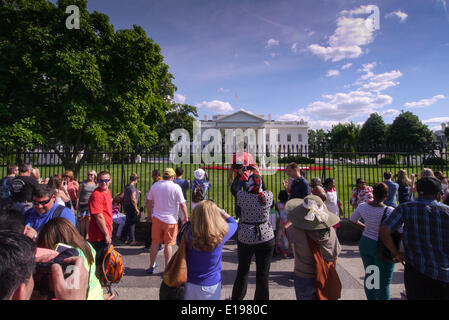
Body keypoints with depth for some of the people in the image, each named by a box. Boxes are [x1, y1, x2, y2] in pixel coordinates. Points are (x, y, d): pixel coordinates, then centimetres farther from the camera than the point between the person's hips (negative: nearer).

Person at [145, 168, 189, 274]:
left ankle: (152, 266, 26)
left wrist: (149, 215, 21)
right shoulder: (176, 187, -10)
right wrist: (186, 217, 1)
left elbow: (148, 201, 9)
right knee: (168, 244, 6)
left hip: (156, 218, 3)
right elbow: (182, 204, -11)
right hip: (170, 220, -3)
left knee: (155, 243, 14)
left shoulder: (155, 185, 2)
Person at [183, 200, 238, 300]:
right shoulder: (221, 235, -22)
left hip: (190, 284, 1)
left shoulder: (189, 234, -23)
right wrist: (219, 210, 1)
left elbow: (179, 242, 0)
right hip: (212, 285, -1)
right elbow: (233, 223, -2)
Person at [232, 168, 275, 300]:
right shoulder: (268, 196, -11)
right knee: (263, 274, 10)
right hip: (266, 239, 0)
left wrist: (241, 174, 19)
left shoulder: (243, 196, -16)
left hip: (245, 238, 0)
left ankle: (237, 297, 37)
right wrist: (257, 174, 20)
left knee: (242, 271, 20)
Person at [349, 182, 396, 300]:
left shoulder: (363, 206, -7)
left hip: (365, 243, 5)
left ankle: (371, 298, 37)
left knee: (369, 276, 20)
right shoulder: (390, 211, -23)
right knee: (383, 282, 8)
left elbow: (352, 220, 9)